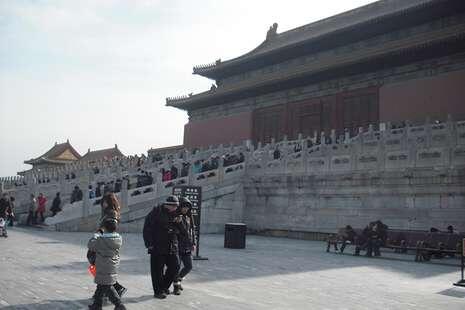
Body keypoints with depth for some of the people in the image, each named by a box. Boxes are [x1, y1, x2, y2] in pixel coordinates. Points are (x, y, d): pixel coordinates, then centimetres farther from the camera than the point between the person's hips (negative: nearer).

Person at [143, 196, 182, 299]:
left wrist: (179, 223, -3)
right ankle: (158, 291, 16)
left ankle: (164, 286, 26)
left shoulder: (175, 214, 10)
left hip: (172, 248, 6)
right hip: (157, 247, -6)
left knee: (175, 267, 6)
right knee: (157, 270, 1)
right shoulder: (156, 212, -8)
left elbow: (178, 231, 18)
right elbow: (147, 229, -9)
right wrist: (149, 244, -14)